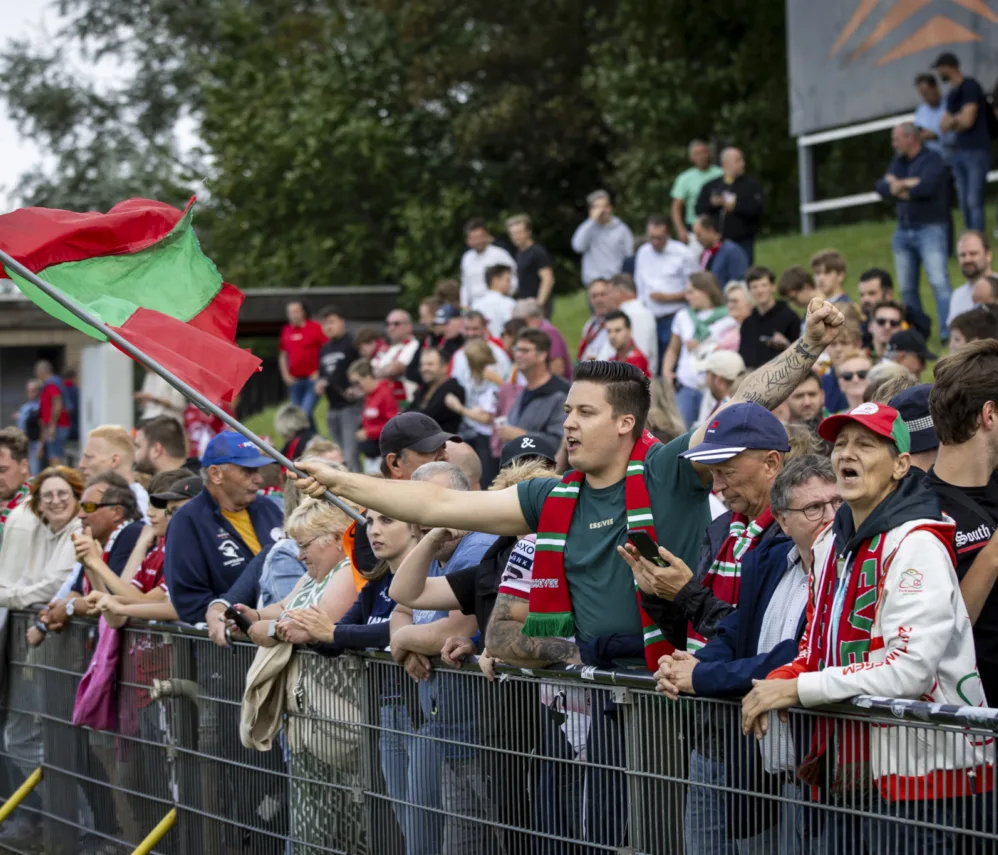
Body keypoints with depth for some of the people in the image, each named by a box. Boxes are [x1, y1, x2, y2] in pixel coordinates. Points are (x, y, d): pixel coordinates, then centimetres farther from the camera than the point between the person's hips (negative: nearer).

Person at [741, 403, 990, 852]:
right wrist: (778, 681, -1)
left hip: (916, 772, -8)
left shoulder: (917, 544, -14)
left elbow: (910, 669, -22)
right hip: (849, 772, 8)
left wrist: (796, 689, -17)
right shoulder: (831, 542, 13)